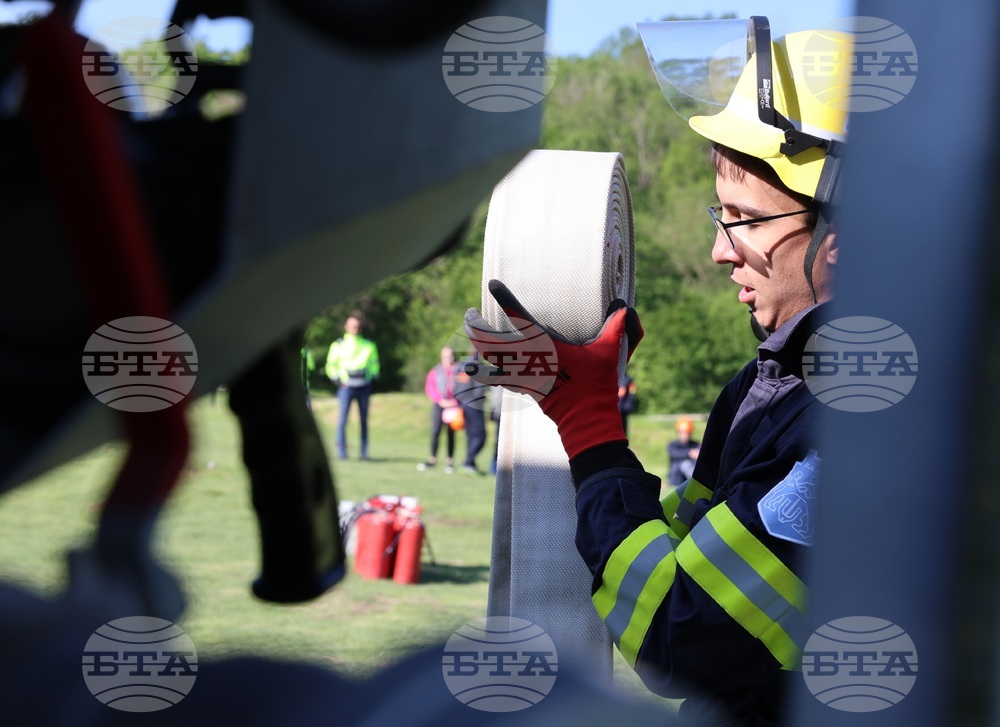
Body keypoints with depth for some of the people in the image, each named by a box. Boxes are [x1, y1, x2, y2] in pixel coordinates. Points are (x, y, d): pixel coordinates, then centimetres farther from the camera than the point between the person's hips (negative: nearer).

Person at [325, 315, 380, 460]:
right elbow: (331, 365, 9)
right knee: (343, 419, -9)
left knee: (364, 420, 3)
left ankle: (364, 452, 7)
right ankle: (341, 450, -6)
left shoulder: (369, 346, 11)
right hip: (347, 387, -2)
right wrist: (337, 381, -2)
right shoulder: (338, 345, 4)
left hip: (364, 387, 2)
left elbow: (374, 363, 21)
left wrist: (372, 379, 8)